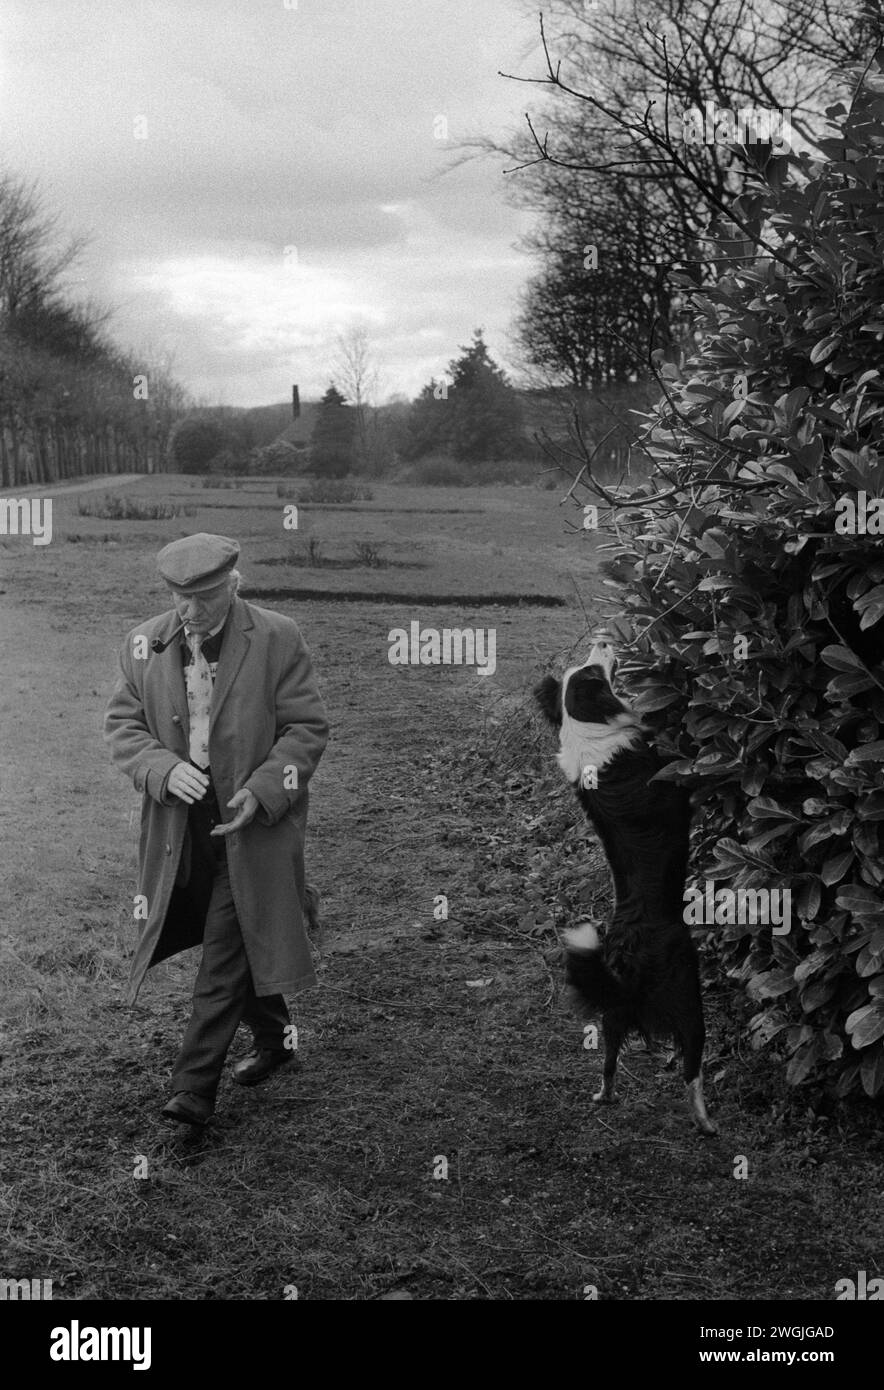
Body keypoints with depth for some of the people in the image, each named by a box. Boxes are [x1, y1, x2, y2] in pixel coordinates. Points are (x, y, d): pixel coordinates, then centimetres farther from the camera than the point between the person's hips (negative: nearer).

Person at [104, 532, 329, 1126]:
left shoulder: (277, 639, -8)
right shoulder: (145, 643, 3)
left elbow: (308, 727, -7)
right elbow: (122, 723, 5)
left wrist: (262, 791, -19)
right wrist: (163, 768, -15)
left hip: (255, 820, -4)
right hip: (180, 823, 4)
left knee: (226, 953, -7)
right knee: (243, 942, 17)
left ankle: (196, 1087, -2)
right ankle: (275, 1038, 39)